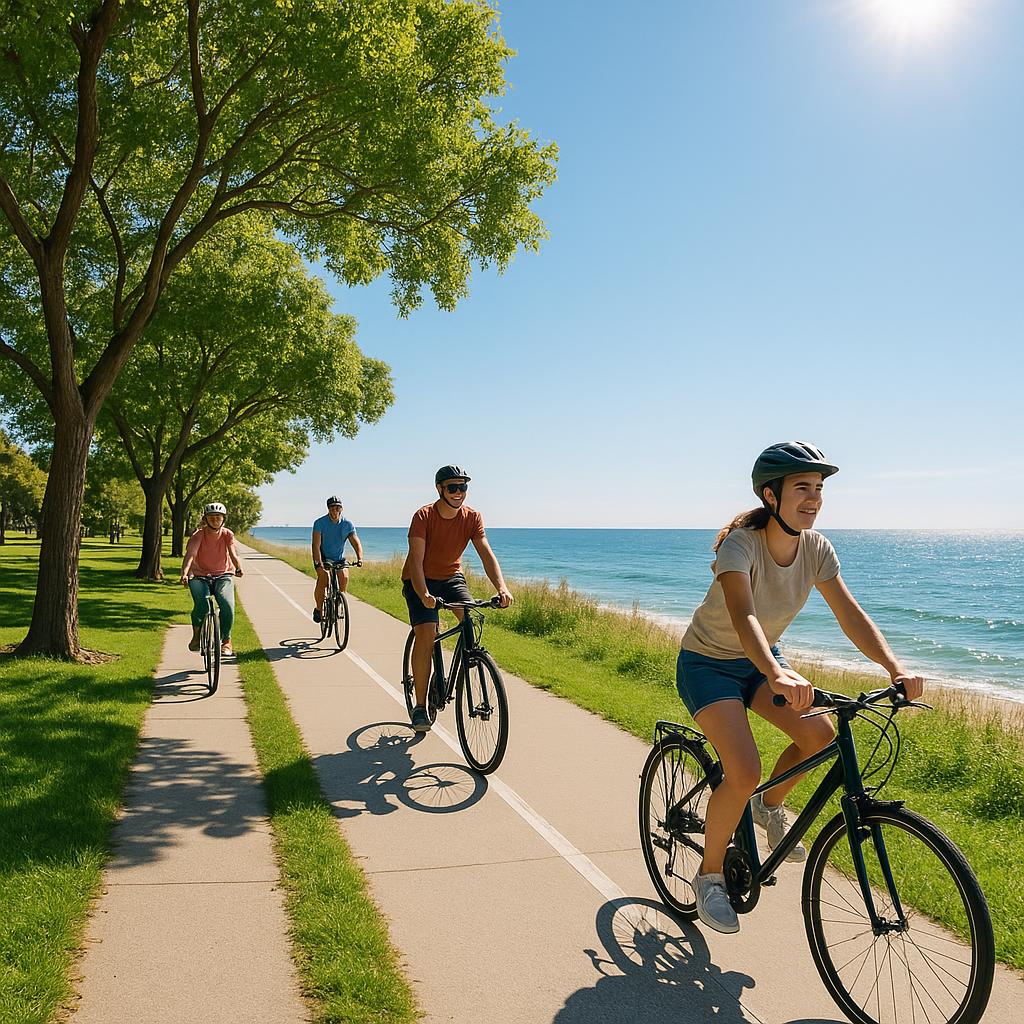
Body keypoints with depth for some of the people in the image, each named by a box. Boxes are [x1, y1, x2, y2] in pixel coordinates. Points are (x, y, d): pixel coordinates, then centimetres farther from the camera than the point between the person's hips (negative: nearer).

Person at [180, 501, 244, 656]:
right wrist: (184, 573, -42)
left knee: (228, 605, -25)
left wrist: (238, 568, -41)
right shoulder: (198, 535, -8)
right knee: (201, 606, -28)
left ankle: (226, 639, -2)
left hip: (222, 576, 1)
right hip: (199, 576, -1)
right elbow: (190, 554, -24)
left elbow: (233, 553, -19)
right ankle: (196, 635, 1)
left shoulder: (227, 534, -3)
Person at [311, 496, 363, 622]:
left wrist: (359, 558, -32)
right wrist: (319, 563, -39)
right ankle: (319, 609, -10)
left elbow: (356, 543, -13)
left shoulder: (347, 525, -10)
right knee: (323, 576, -27)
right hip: (322, 557, -2)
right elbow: (316, 545, -25)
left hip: (339, 558, 2)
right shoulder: (320, 523, -17)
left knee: (344, 576, -25)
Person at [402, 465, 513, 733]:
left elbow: (486, 554, -20)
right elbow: (416, 560, -30)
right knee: (426, 633, -19)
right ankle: (420, 706, -8)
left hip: (452, 577, 3)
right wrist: (424, 595, -46)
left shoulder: (472, 517, -12)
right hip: (420, 580, -3)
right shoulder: (424, 516, -22)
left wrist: (502, 588, -36)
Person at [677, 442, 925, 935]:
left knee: (820, 734, -15)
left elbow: (851, 615, -15)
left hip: (759, 660, 6)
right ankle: (708, 876, 5)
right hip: (708, 664, -6)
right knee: (744, 773, -20)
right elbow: (743, 617, -45)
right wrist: (777, 675, -62)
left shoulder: (816, 548, -11)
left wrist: (895, 667, -30)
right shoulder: (741, 542, -30)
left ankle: (768, 806, 17)